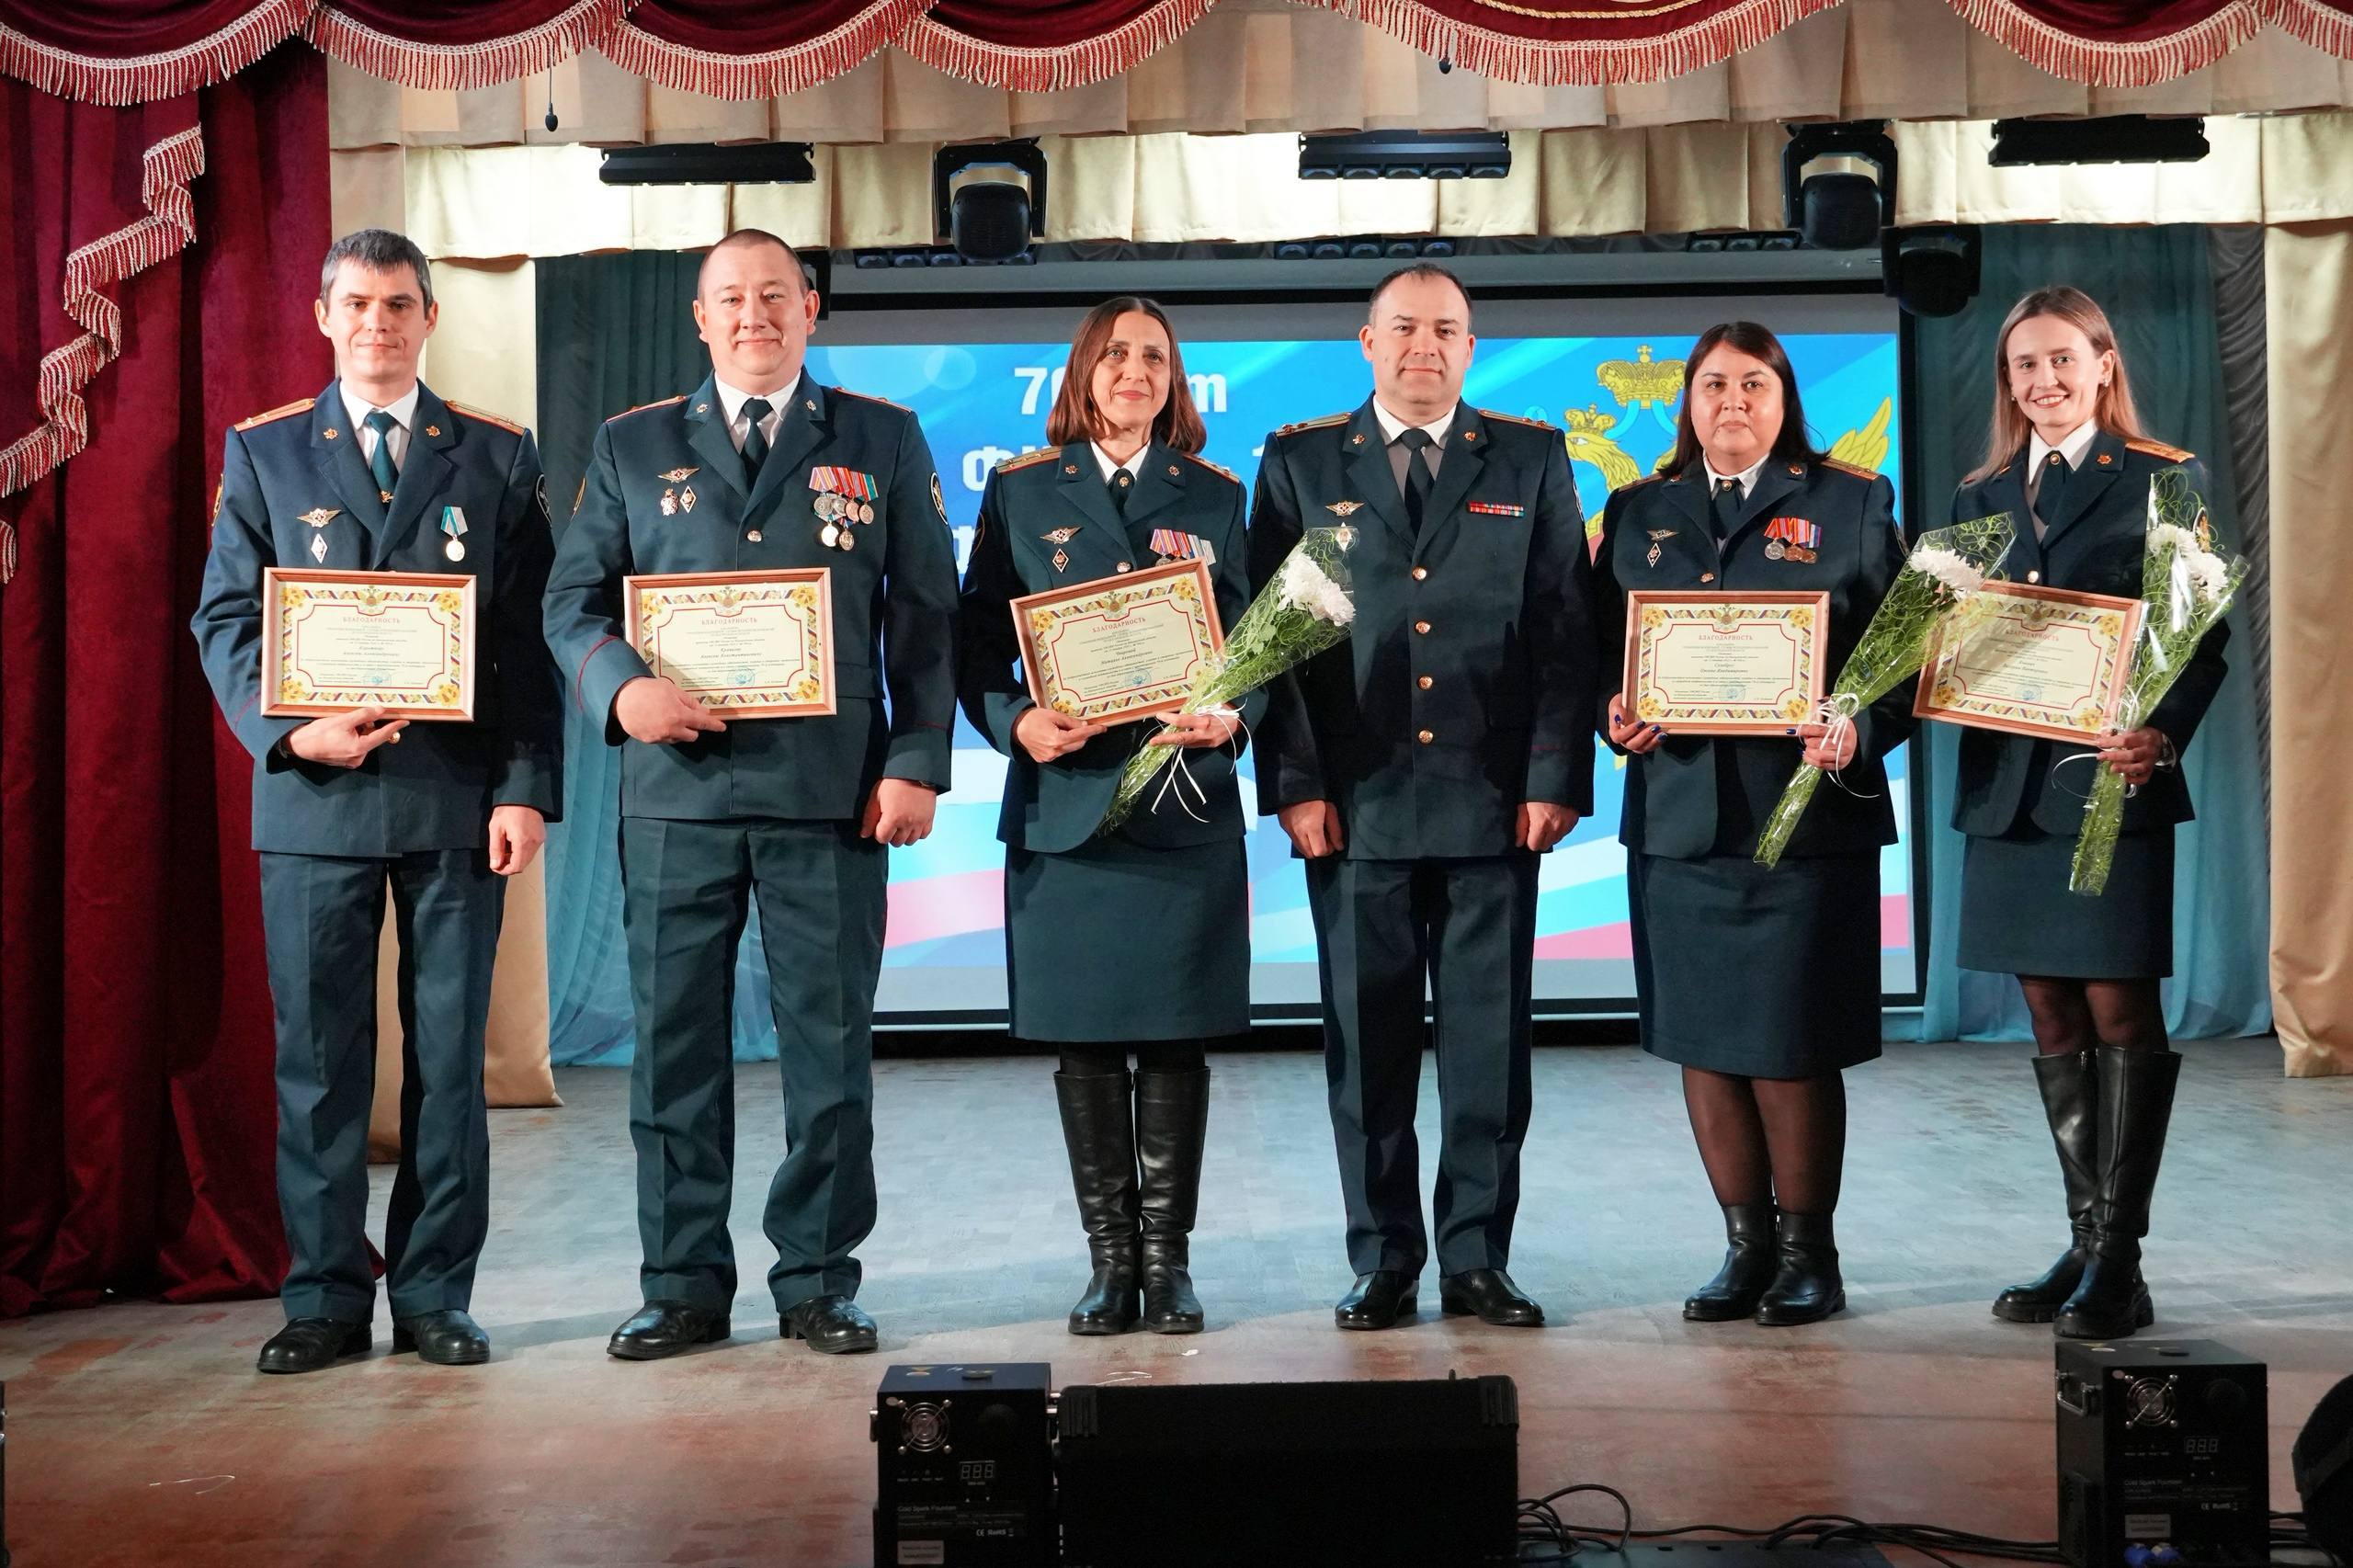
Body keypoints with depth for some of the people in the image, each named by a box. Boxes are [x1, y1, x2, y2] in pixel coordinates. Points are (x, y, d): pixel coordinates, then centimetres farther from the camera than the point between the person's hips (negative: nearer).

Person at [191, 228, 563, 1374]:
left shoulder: (498, 457, 9)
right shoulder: (263, 453, 10)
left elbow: (529, 635, 4)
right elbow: (224, 620, 6)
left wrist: (525, 787, -5)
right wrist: (291, 730, -12)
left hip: (458, 796, 0)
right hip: (311, 795, 0)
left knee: (448, 1055, 4)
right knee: (317, 1056, 3)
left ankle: (434, 1296, 13)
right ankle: (325, 1297, 13)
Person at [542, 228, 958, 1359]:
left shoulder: (883, 441, 11)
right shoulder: (631, 446, 14)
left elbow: (925, 615, 6)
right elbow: (573, 596, 10)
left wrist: (917, 762, -3)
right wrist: (620, 687, -11)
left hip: (832, 790, -1)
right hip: (678, 787, 1)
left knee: (829, 1044, 3)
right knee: (673, 1044, 4)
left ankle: (818, 1285, 14)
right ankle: (683, 1287, 15)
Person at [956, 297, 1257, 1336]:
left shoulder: (1216, 498, 12)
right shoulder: (1022, 492, 10)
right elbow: (977, 644, 6)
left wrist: (1232, 716, -11)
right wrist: (1017, 723, -12)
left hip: (1187, 801, 0)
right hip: (1064, 796, 0)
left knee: (1177, 1036, 1)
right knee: (1083, 1039, 2)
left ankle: (1169, 1258, 11)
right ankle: (1109, 1258, 13)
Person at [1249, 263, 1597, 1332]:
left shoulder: (1531, 461, 10)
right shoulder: (1300, 463, 9)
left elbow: (1566, 630, 5)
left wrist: (1556, 780, -4)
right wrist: (1294, 784, -5)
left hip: (1493, 802, 0)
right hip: (1355, 804, 0)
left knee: (1489, 1043, 4)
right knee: (1366, 1044, 4)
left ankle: (1477, 1260, 14)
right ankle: (1383, 1263, 14)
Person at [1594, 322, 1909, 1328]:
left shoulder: (1852, 503, 7)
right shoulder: (1637, 513, 15)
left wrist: (1857, 733, -15)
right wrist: (1615, 715, -7)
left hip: (1807, 811, -3)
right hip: (1678, 816, 3)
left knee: (1792, 1045, -1)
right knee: (1703, 1042, 6)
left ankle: (1807, 1249, 15)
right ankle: (1746, 1244, 20)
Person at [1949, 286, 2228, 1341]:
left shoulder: (2164, 479, 1)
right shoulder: (1982, 496, 16)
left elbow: (2203, 632, -5)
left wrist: (2164, 734, -21)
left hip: (2112, 781, -5)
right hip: (2007, 786, 5)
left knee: (2121, 1012, -4)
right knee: (2053, 1019, 9)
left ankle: (2119, 1265, 1)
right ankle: (2085, 1244, 19)